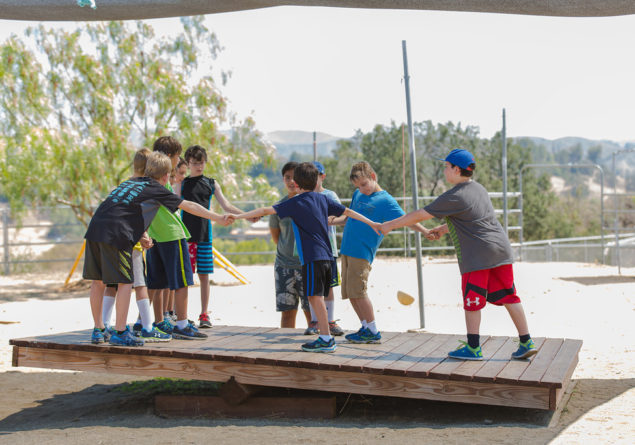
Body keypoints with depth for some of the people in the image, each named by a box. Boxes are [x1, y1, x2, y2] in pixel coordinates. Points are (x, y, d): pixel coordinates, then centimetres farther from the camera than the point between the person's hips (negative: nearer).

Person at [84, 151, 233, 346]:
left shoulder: (131, 181, 25)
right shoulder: (156, 189, 7)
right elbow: (190, 207, 9)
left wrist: (141, 235, 39)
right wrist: (219, 218, 15)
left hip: (95, 228, 7)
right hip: (115, 234, -7)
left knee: (98, 281, 13)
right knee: (125, 282, 1)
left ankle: (98, 330, 21)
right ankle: (120, 333, 1)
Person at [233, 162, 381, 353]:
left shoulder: (295, 203, -5)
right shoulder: (322, 199, 13)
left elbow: (266, 210, -9)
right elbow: (348, 211, 18)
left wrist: (238, 216, -5)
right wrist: (371, 223, 26)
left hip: (312, 257, -7)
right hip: (326, 256, 7)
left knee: (315, 296, -7)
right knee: (317, 297, 12)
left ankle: (326, 339, -10)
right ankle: (326, 336, 14)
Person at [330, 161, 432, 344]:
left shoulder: (385, 200, -4)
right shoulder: (358, 195, 18)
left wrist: (424, 231, -24)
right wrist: (333, 221, 11)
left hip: (362, 253, -7)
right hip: (347, 250, 8)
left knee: (357, 291, -12)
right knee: (350, 293, 8)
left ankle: (373, 332, -3)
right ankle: (366, 328, 17)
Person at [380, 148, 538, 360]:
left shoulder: (454, 197, -11)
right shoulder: (479, 189, 16)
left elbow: (420, 215, -8)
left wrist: (390, 225, 1)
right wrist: (444, 229, 33)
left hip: (477, 254, -8)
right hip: (501, 248, 8)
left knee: (472, 300, 2)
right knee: (508, 296, 10)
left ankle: (473, 348, 8)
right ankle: (526, 342, 10)